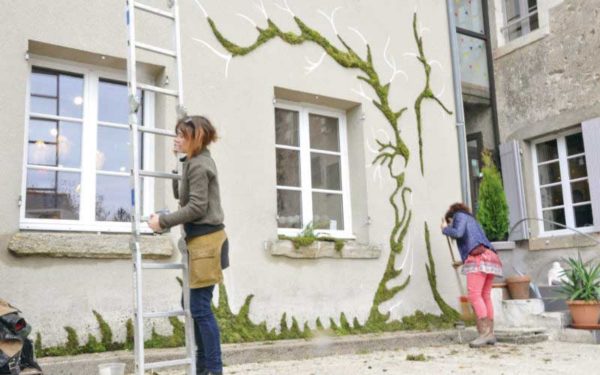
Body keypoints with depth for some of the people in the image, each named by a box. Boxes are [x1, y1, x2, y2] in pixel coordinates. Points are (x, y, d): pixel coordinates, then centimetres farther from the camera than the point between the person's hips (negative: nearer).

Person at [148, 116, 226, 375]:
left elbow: (197, 207, -18)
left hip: (205, 240, -11)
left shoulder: (198, 165, -11)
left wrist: (163, 221, -13)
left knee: (201, 307, -8)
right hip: (202, 239, 11)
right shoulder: (199, 161, 20)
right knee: (194, 304, 13)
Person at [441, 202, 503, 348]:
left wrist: (445, 229, 12)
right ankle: (490, 334, 3)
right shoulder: (472, 222, 36)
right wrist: (463, 262, 40)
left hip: (479, 257, -9)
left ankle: (484, 333, -21)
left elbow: (458, 233, -8)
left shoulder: (459, 215, 12)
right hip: (490, 258, 9)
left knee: (474, 295, -14)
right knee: (485, 297, 6)